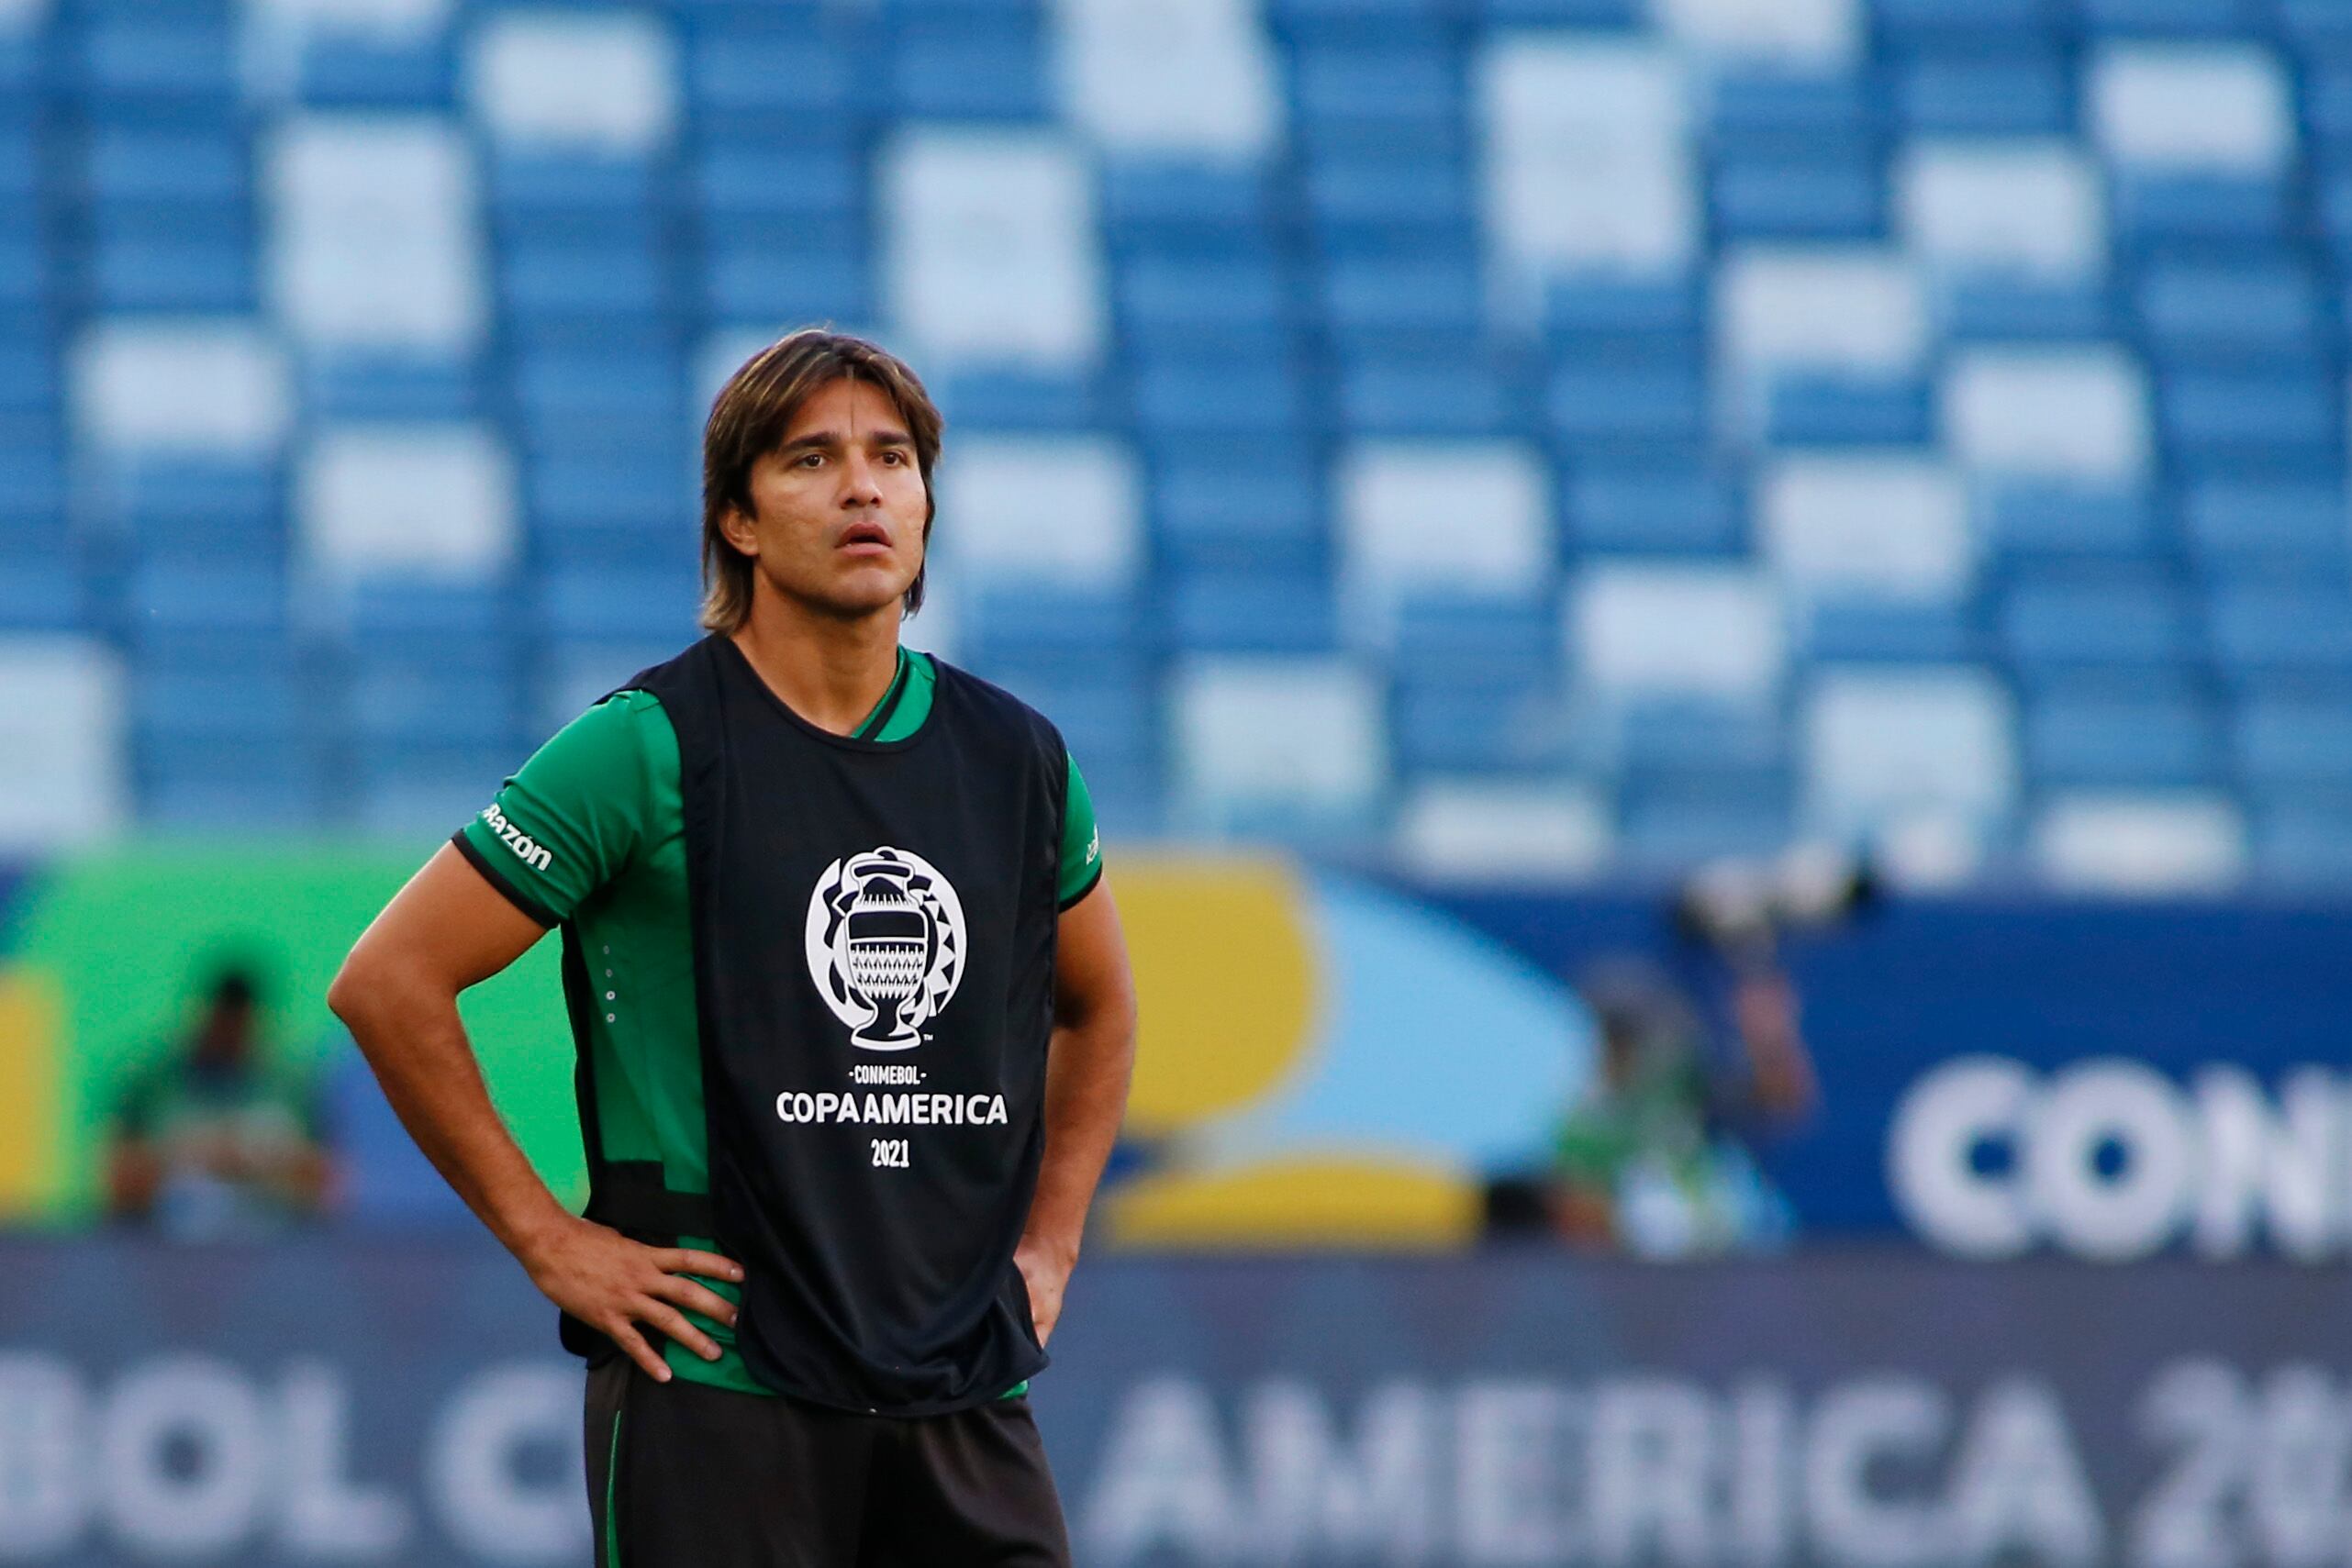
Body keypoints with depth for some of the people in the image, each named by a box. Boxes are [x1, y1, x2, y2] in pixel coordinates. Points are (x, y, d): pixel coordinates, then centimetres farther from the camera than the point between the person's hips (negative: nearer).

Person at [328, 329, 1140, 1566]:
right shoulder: (650, 747, -6)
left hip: (969, 1408, 5)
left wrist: (1048, 1244, 17)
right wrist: (550, 1242, -7)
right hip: (721, 1384, -5)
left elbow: (1096, 1004, 29)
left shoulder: (1013, 758, 10)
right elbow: (389, 981, -6)